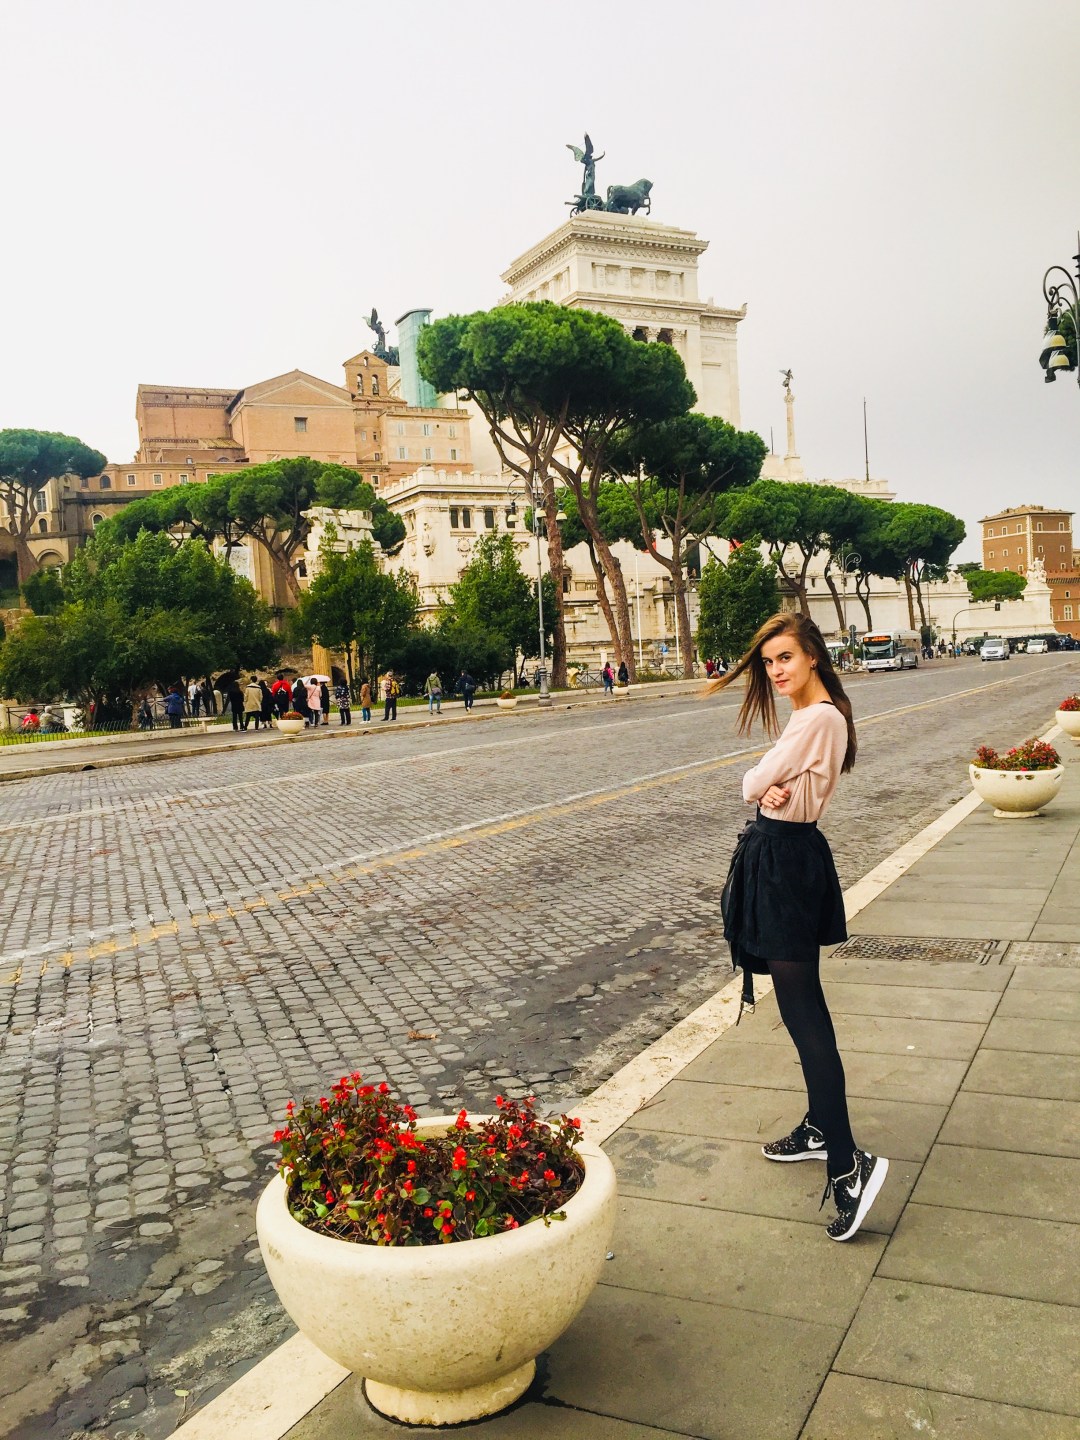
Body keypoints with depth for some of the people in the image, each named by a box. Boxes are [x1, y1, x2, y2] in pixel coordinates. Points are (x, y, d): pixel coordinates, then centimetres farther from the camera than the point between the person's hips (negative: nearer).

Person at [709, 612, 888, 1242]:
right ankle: (820, 1126, 30)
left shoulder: (817, 718, -20)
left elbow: (755, 785, -16)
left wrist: (761, 785, 3)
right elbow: (767, 788, 6)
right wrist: (774, 793, -13)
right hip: (782, 855, 11)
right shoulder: (816, 714, 12)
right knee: (803, 1003, 18)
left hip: (789, 861, -11)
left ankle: (849, 1163, -8)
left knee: (801, 1012, -10)